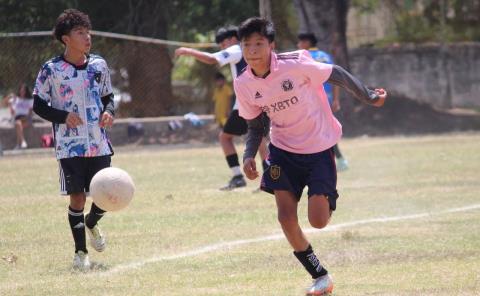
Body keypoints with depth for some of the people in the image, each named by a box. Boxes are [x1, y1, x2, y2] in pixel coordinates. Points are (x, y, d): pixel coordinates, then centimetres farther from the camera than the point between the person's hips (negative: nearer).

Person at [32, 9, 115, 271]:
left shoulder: (99, 65, 5)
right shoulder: (51, 70, -7)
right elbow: (39, 105, -1)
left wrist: (109, 112, -5)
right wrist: (64, 116, -16)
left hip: (99, 144, 4)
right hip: (70, 146, -4)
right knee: (77, 197, -5)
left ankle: (91, 223, 39)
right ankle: (80, 251, 10)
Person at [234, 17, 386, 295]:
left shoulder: (295, 65, -24)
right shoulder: (243, 85, -9)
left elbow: (337, 74, -9)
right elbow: (255, 127, 4)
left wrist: (369, 97, 0)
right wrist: (249, 156, -14)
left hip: (319, 147, -4)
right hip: (283, 149, 4)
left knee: (318, 221, -8)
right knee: (286, 217, -10)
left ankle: (327, 201, 31)